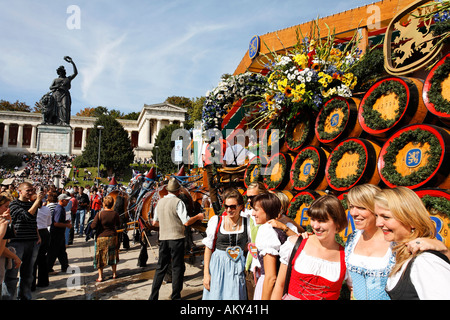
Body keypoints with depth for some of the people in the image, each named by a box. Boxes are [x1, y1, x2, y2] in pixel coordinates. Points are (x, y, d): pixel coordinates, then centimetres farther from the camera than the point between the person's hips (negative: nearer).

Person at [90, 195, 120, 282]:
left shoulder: (99, 214, -15)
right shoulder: (115, 214, -8)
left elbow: (93, 226, -15)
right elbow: (118, 225, 6)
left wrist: (100, 225, 4)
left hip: (101, 237, -2)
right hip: (112, 236, 2)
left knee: (100, 257, 10)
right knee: (113, 255, 17)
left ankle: (100, 277, 13)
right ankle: (114, 274, 26)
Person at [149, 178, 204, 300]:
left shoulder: (160, 202, 8)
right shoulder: (178, 202, -11)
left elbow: (154, 223, 15)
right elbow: (186, 222, -16)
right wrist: (198, 217, -1)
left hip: (163, 239, 6)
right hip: (176, 238, -5)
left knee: (161, 267, 14)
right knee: (177, 268, 6)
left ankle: (153, 296, 16)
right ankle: (175, 296, 11)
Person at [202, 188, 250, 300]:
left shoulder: (247, 223, -2)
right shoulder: (216, 220, -4)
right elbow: (208, 248, -1)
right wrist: (206, 274, -4)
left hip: (237, 268, 1)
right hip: (218, 265, -1)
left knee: (234, 296, 4)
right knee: (215, 295, 5)